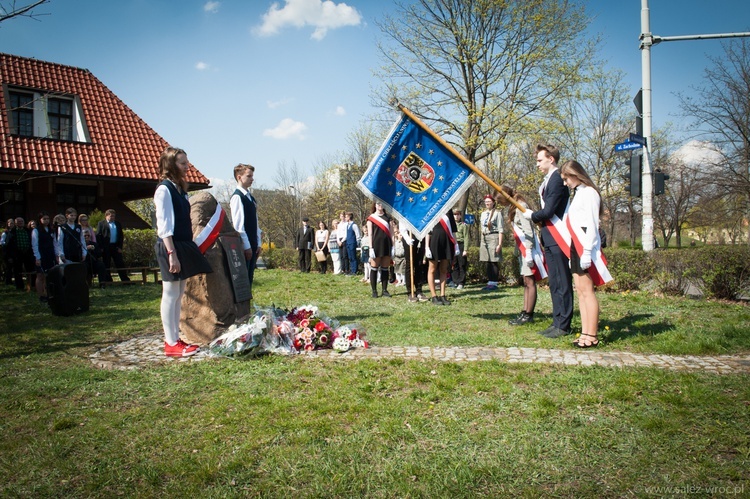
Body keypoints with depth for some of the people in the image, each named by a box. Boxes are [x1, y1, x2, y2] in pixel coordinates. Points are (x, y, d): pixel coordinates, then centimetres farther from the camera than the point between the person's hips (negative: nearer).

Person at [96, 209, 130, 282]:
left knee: (120, 264, 3)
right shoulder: (101, 223, 4)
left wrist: (120, 247, 3)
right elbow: (98, 235, -2)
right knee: (106, 265, 2)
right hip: (106, 247, -3)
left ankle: (125, 280, 5)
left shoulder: (118, 224, 16)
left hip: (116, 247, 3)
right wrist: (101, 248, -10)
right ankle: (108, 281, 8)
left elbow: (121, 236, 13)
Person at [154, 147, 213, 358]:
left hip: (184, 246, 9)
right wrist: (171, 253, -21)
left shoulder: (180, 189, 15)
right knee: (171, 295, -3)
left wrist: (188, 249, 14)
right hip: (171, 247, -9)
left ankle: (176, 339, 20)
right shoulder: (164, 189, -11)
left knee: (178, 295, 12)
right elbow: (163, 226, -17)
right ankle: (171, 344, 4)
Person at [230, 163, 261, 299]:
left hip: (252, 245, 8)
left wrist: (258, 243, 11)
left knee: (249, 277, 11)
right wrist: (246, 246, -16)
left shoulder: (250, 197, 16)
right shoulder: (237, 196, -10)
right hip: (243, 246, -8)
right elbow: (238, 224, -16)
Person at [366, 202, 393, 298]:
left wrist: (393, 246, 3)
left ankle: (384, 290, 11)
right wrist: (371, 248, -12)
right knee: (374, 268, 0)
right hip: (376, 245, -4)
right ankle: (374, 291, 5)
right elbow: (370, 234, -4)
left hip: (387, 245, 4)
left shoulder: (387, 217, 12)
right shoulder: (371, 218, 1)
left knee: (385, 269, 6)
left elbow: (390, 232, 11)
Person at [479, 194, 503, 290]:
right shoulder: (483, 213, 17)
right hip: (484, 238, 6)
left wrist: (500, 244, -12)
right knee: (487, 262, 6)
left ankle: (494, 283, 0)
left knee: (494, 261, -5)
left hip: (493, 237, -6)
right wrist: (480, 242, 13)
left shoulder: (497, 213, -2)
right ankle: (490, 282, 12)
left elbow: (500, 229, -6)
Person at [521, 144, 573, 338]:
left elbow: (548, 211, -18)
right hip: (550, 239, 10)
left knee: (561, 283, -4)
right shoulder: (548, 180, 17)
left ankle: (563, 325, 2)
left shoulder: (557, 179, -14)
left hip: (558, 240, -10)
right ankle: (557, 322, 21)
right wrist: (536, 217, 3)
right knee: (554, 283, 13)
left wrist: (531, 215, -3)